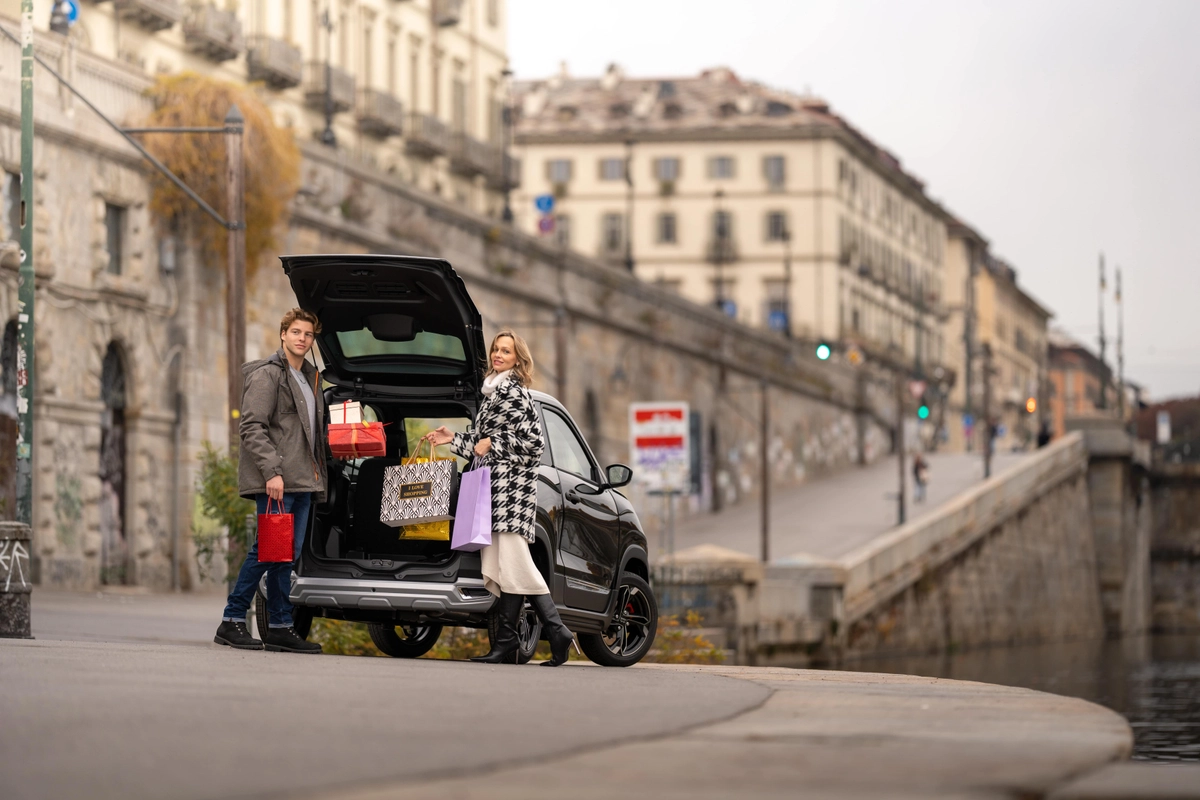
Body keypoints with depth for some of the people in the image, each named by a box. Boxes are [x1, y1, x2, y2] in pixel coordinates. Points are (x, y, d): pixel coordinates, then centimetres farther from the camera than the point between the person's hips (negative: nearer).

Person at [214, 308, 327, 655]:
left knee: (287, 554, 6)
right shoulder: (266, 375, -6)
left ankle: (279, 628, 8)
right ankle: (233, 620, -4)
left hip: (302, 482, 8)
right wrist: (271, 471, -22)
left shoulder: (309, 378, 20)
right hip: (275, 482, -8)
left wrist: (317, 469, 14)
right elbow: (252, 427, -14)